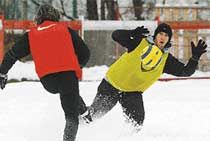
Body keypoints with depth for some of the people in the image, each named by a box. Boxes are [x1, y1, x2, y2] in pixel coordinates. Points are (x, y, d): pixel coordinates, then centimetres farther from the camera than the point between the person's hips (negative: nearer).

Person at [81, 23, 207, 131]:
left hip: (133, 92, 2)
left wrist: (195, 57, -24)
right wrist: (132, 34, -39)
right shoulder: (140, 43, -14)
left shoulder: (167, 59, -5)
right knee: (96, 112, 8)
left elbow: (186, 71, -8)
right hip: (112, 84, -2)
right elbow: (116, 36, -20)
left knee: (137, 122, -13)